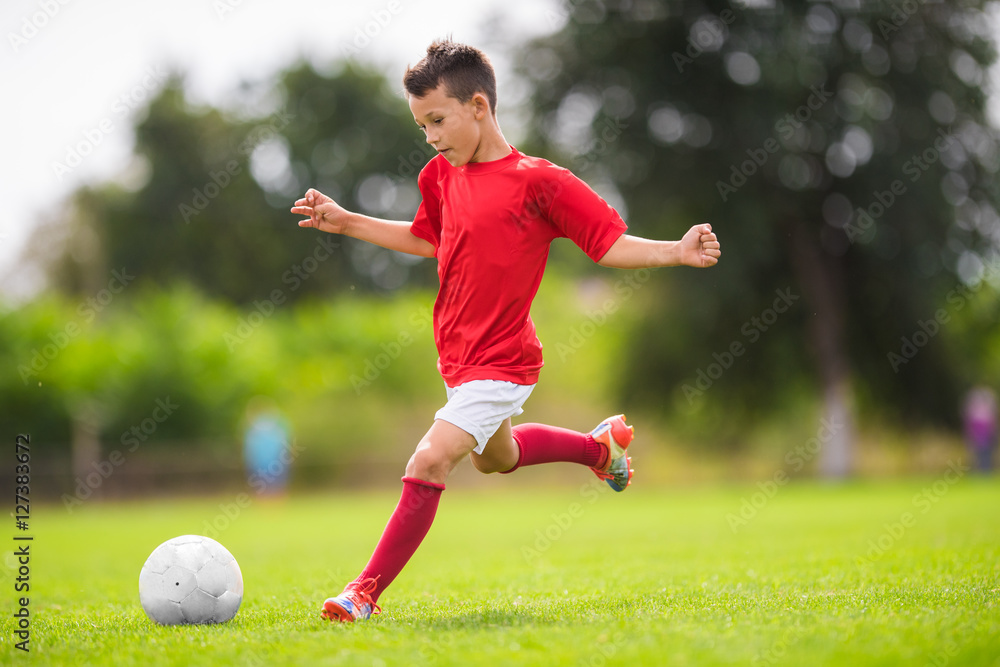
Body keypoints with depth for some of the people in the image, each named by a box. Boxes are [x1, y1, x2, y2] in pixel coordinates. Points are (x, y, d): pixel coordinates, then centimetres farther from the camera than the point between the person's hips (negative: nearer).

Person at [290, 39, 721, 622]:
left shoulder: (538, 182, -18)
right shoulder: (443, 176, 3)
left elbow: (611, 245, -13)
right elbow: (426, 240, 21)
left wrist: (677, 251, -28)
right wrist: (346, 223, 16)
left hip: (499, 365, -9)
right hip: (460, 357, 9)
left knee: (430, 462, -19)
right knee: (496, 457, 30)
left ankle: (367, 591, -9)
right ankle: (602, 445, 53)